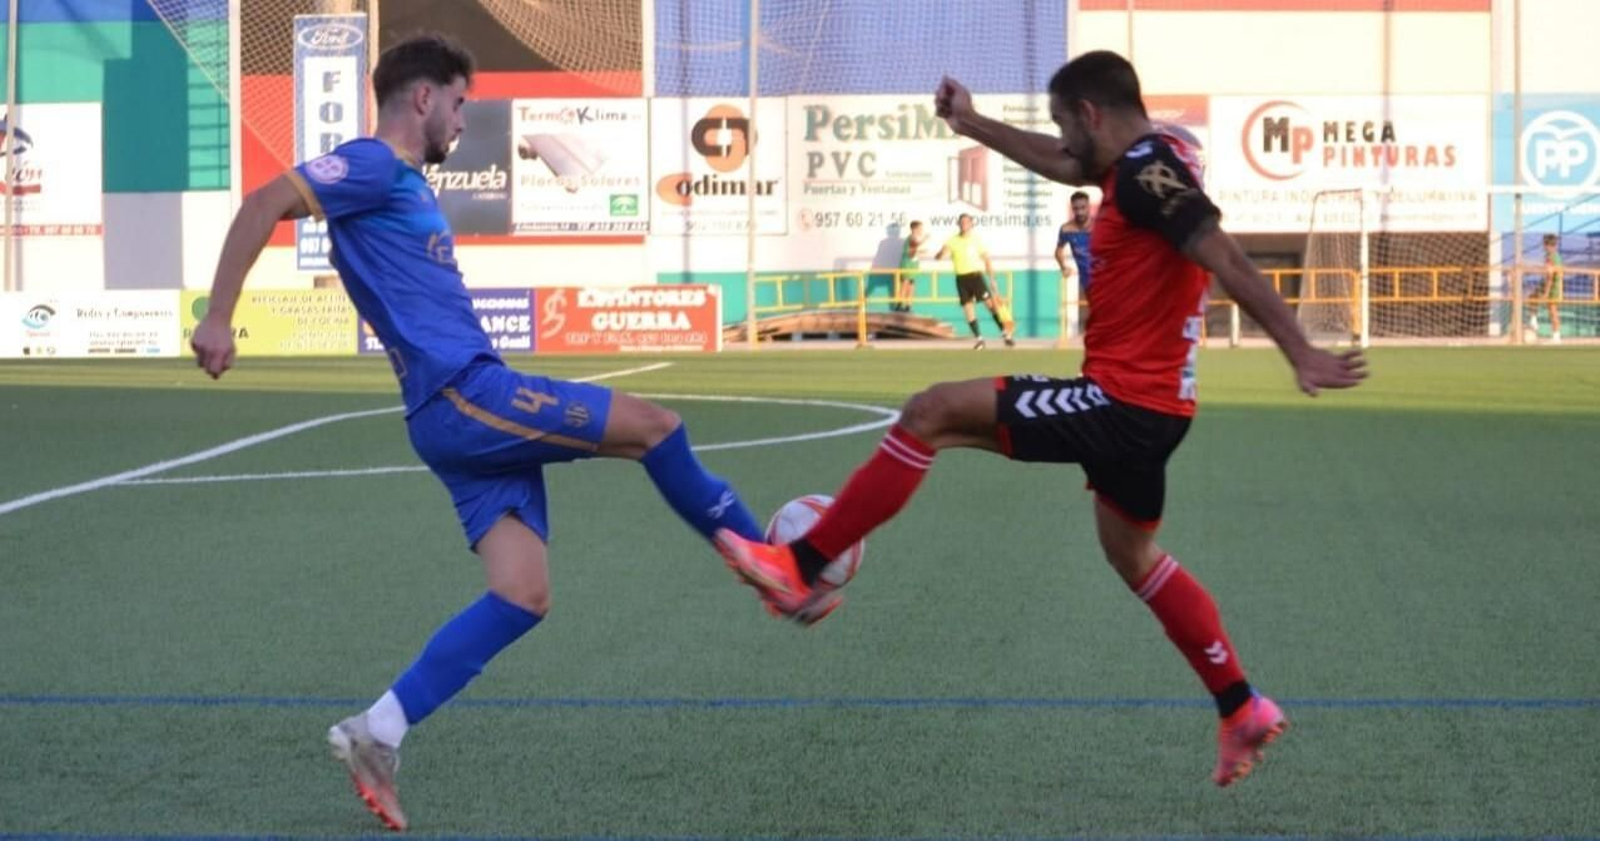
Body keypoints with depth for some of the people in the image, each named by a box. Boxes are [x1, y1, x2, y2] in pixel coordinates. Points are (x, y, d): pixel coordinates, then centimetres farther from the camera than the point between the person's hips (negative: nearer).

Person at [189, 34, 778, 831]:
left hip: (470, 409, 10)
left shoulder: (406, 184, 23)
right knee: (651, 425, -6)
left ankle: (377, 732, 0)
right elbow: (264, 204, -15)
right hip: (463, 397, -10)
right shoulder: (374, 165, -5)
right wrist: (217, 319, -21)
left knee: (522, 598, 1)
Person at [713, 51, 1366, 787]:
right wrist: (972, 125, 40)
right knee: (1133, 557, 24)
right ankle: (1242, 711, 24)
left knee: (933, 412, -8)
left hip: (1123, 401, -10)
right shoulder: (1145, 162, 13)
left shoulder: (1146, 171, -17)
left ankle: (800, 571, -5)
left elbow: (1229, 263, -25)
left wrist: (1301, 355, -30)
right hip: (1145, 402, 10)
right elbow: (1058, 165, 34)